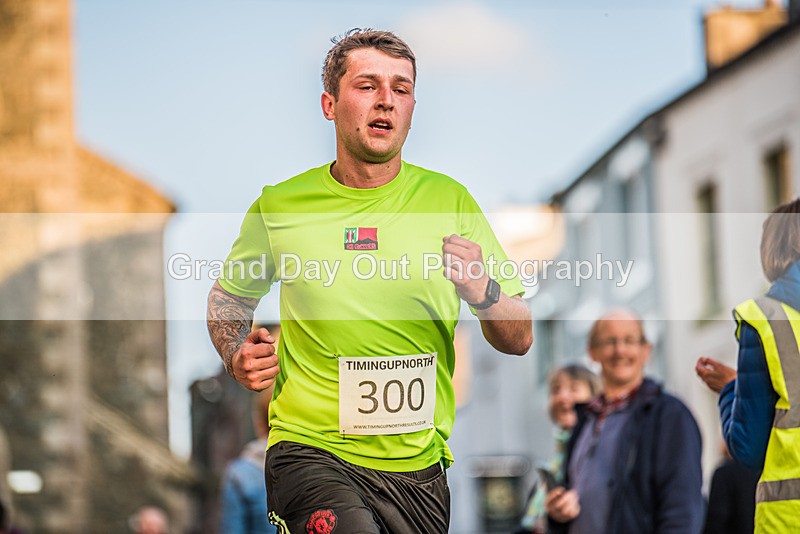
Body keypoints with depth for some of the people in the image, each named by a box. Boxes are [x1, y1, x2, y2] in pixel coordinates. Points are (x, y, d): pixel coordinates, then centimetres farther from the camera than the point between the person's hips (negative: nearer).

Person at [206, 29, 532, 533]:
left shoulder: (448, 199, 4)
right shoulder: (280, 205, 2)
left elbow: (520, 340, 5)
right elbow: (229, 295, 21)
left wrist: (482, 293, -16)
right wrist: (237, 354, 0)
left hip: (419, 466, 3)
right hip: (311, 450, -3)